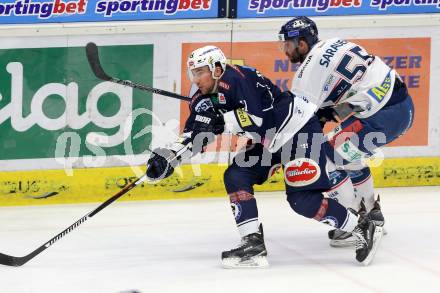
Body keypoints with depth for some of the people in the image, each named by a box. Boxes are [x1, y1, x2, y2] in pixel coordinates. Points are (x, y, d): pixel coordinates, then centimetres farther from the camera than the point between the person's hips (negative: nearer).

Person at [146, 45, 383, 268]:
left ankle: (362, 227, -2)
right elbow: (194, 135, 6)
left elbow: (257, 120, -32)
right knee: (236, 177, -4)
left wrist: (220, 120, -31)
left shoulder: (237, 79, -24)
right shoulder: (203, 99, 4)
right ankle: (254, 245, -5)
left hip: (300, 130, -10)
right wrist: (167, 158, -7)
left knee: (302, 199, -15)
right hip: (268, 140, 10)